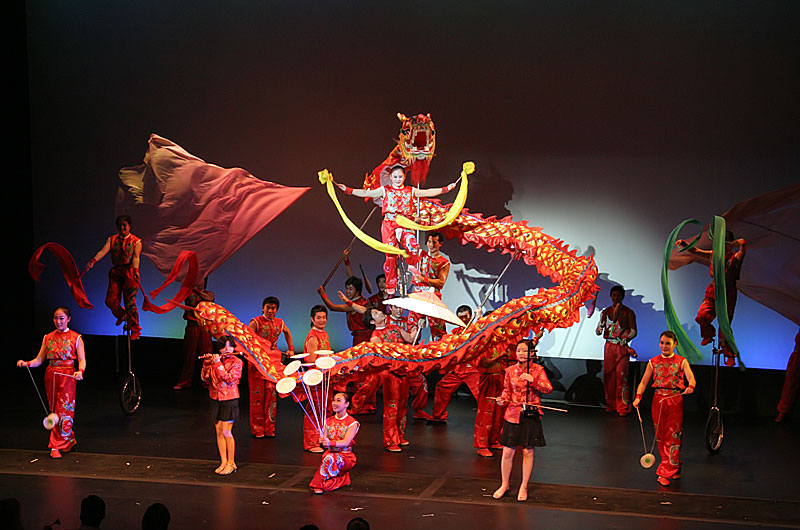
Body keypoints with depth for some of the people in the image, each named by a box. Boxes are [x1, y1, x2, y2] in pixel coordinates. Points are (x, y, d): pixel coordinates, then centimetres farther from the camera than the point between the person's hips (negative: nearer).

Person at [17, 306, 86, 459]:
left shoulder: (76, 338, 1)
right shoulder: (48, 338, 10)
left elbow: (82, 360, -3)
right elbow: (39, 360, 7)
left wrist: (80, 371, -24)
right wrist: (26, 363, -13)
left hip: (67, 377, -4)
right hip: (51, 376, 4)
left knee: (64, 410, -7)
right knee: (54, 410, 6)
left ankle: (56, 446, -1)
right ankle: (69, 440, 19)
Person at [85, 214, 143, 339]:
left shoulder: (136, 241, 4)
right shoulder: (112, 240, 12)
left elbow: (136, 257, -10)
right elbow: (103, 251, -3)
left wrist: (135, 269, -28)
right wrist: (93, 261, -22)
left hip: (130, 272, -4)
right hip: (116, 272, 4)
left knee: (130, 301, -8)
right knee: (110, 300, -2)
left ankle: (135, 330, 3)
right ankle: (122, 315, 31)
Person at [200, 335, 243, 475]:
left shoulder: (237, 362, -7)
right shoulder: (214, 359, 7)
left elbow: (229, 379, -20)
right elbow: (206, 378, 4)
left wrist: (218, 364, -20)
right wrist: (207, 363, -8)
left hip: (229, 400, -5)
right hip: (216, 399, 5)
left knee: (226, 432, -7)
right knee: (219, 432, 8)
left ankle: (231, 463, 4)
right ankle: (223, 462, 17)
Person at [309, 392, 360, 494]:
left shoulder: (352, 423, -4)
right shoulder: (328, 421, 11)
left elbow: (346, 442, -18)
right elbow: (324, 441, 4)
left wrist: (330, 443, -35)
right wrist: (322, 442, -22)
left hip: (346, 457, -4)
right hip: (330, 453, 4)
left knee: (330, 458, -34)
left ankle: (318, 484, -28)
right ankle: (342, 479, -15)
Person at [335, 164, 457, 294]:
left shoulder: (411, 191, 14)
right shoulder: (385, 190, 10)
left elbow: (428, 192, 13)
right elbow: (365, 193, 7)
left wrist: (446, 189, 7)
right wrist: (348, 190, 0)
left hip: (405, 224, 1)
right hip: (389, 224, -1)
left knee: (413, 247, -22)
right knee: (391, 254, -7)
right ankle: (390, 285, 0)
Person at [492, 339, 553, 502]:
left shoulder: (538, 369, -3)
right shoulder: (510, 370, 4)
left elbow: (548, 389, -14)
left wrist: (533, 380, -28)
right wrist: (503, 399, -7)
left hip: (531, 415, -2)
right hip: (513, 414, 2)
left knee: (528, 452, 5)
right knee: (508, 452, 3)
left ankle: (524, 487, 20)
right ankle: (504, 485, 21)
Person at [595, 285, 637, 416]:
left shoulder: (628, 312, 2)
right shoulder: (606, 312, 12)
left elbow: (633, 331, -2)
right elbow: (598, 330, 11)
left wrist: (627, 338, -23)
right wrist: (599, 329, -13)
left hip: (622, 346, -4)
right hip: (609, 345, 4)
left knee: (621, 375, -11)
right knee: (608, 375, 3)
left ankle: (623, 407, -8)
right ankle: (611, 405, 13)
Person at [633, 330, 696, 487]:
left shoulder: (681, 362, 2)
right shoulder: (653, 362, 9)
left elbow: (691, 378, -12)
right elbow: (643, 382, 7)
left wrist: (690, 387, -35)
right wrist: (638, 397, -10)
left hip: (675, 400, -3)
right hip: (658, 399, 3)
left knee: (673, 437, -5)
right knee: (660, 437, 6)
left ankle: (665, 473, 1)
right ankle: (674, 469, 19)